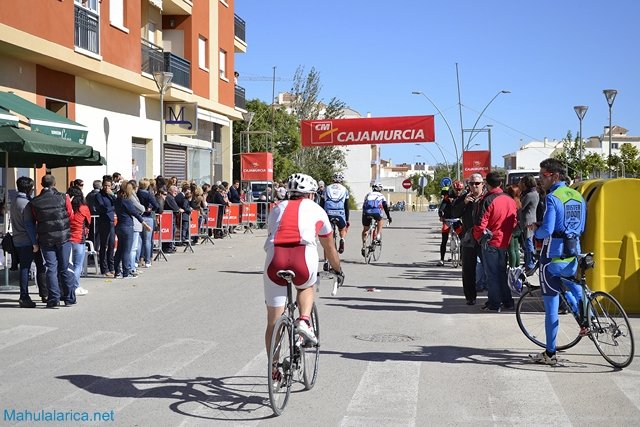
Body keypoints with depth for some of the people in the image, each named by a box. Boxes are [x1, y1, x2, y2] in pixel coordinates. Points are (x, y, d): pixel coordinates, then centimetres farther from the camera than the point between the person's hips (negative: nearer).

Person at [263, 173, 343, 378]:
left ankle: (273, 369, 14)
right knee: (306, 287, 34)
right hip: (303, 259, -1)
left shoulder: (277, 209, 30)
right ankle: (304, 321, 9)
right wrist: (338, 270, 52)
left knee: (273, 321, 12)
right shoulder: (316, 210, 25)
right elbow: (329, 248, 36)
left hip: (275, 260, 2)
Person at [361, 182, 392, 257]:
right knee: (380, 220, 33)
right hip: (376, 212, -2)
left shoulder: (368, 195, 31)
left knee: (365, 230, 18)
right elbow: (386, 207, 28)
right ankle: (378, 235, 19)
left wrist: (363, 217, 45)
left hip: (367, 213, 2)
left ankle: (364, 246, 7)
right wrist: (389, 217, 38)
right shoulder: (381, 196, 26)